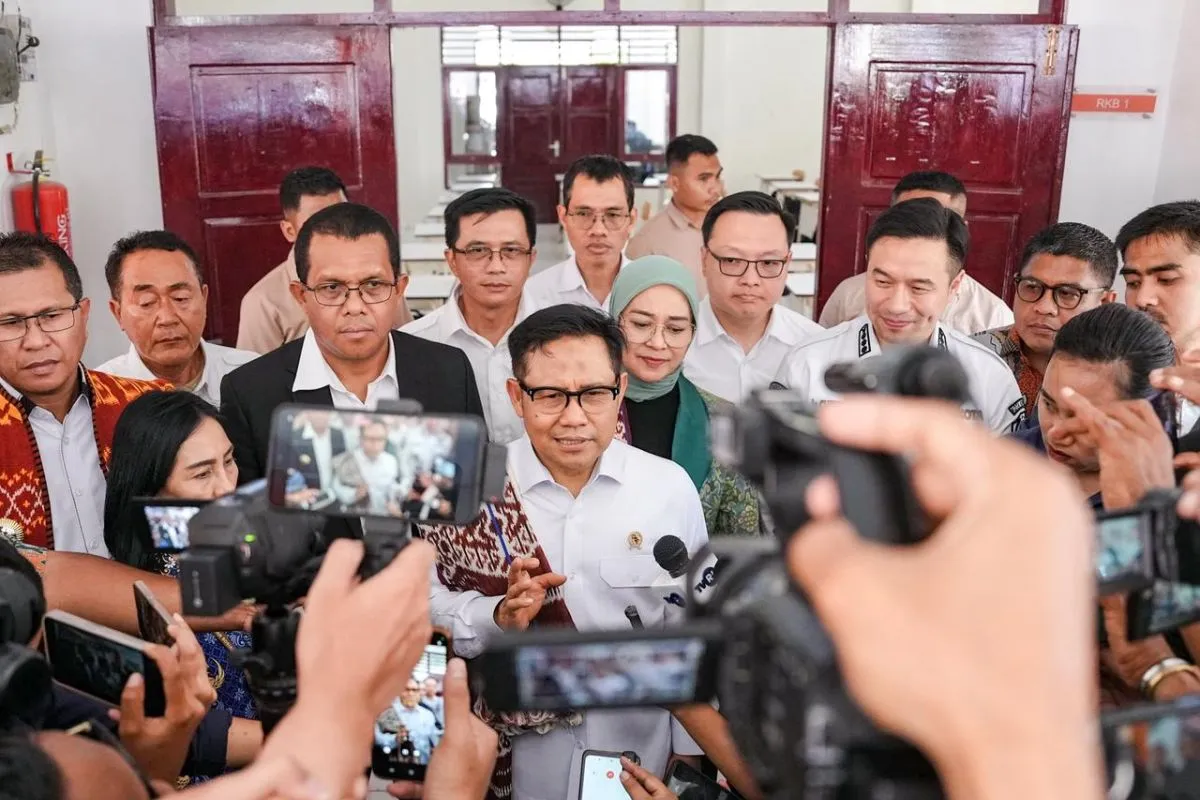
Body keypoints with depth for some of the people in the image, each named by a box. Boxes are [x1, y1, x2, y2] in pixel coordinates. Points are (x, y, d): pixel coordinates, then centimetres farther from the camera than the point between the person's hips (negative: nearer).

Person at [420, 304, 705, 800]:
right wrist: (498, 615, -24)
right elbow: (428, 604, -7)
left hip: (640, 756, 1)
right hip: (513, 757, 0)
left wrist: (691, 750, 2)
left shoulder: (671, 487, -9)